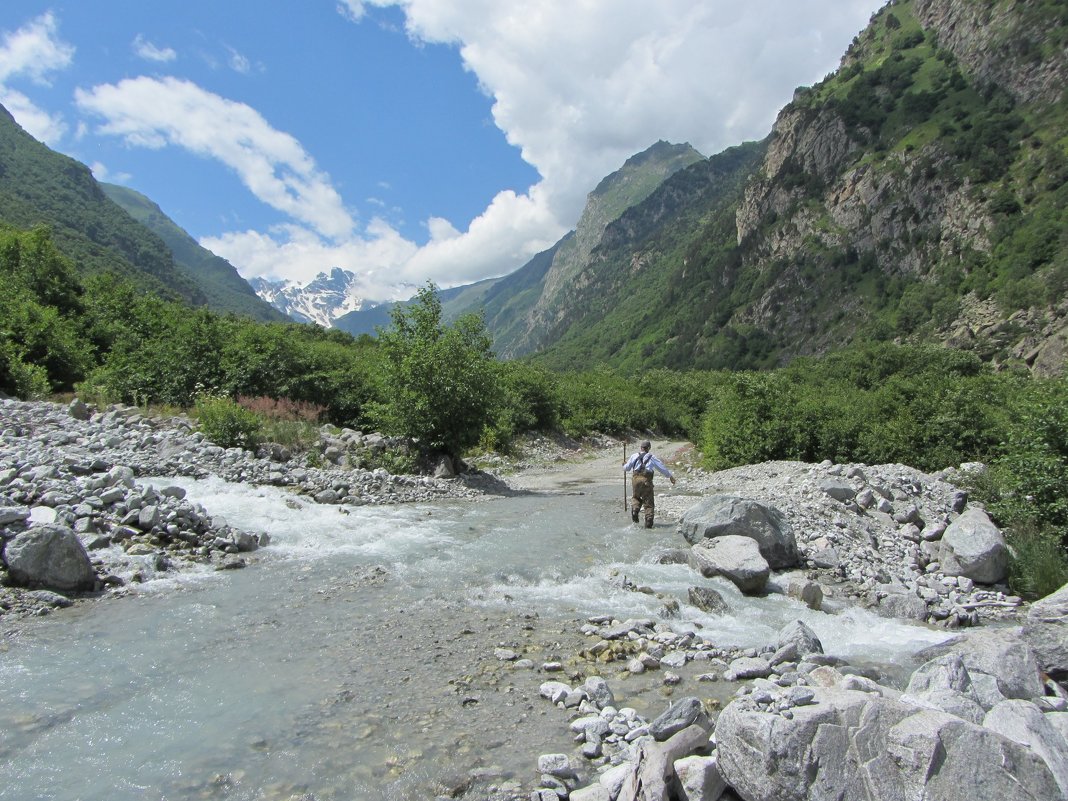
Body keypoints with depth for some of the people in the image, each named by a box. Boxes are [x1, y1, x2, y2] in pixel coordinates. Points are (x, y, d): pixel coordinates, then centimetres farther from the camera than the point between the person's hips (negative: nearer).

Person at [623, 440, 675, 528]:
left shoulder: (634, 456, 9)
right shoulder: (652, 457, 8)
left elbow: (626, 468, 14)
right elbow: (662, 468, 12)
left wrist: (625, 465, 37)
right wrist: (670, 476, 24)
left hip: (636, 479, 1)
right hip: (647, 481, -1)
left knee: (636, 497, 24)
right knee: (648, 502, 6)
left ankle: (635, 509, -4)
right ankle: (649, 521, -3)